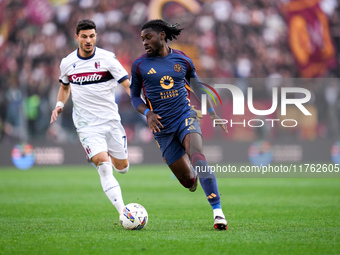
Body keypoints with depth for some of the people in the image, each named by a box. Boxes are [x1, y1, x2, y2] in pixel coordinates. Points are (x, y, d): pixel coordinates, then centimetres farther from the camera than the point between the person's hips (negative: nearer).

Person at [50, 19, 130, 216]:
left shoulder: (107, 58, -5)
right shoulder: (67, 63, 3)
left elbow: (128, 85, -8)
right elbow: (65, 87, 24)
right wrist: (60, 104, 6)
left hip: (111, 119, 1)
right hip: (87, 124, -1)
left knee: (122, 167, 9)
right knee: (103, 166, -19)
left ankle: (108, 154, 45)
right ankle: (123, 212, -22)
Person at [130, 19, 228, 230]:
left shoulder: (183, 60, 4)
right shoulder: (140, 65, 1)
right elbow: (135, 96, 10)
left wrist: (213, 114, 16)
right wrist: (147, 113, -9)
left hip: (186, 116, -1)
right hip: (162, 127, 1)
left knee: (198, 157, -30)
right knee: (187, 179, 1)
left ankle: (218, 211, -31)